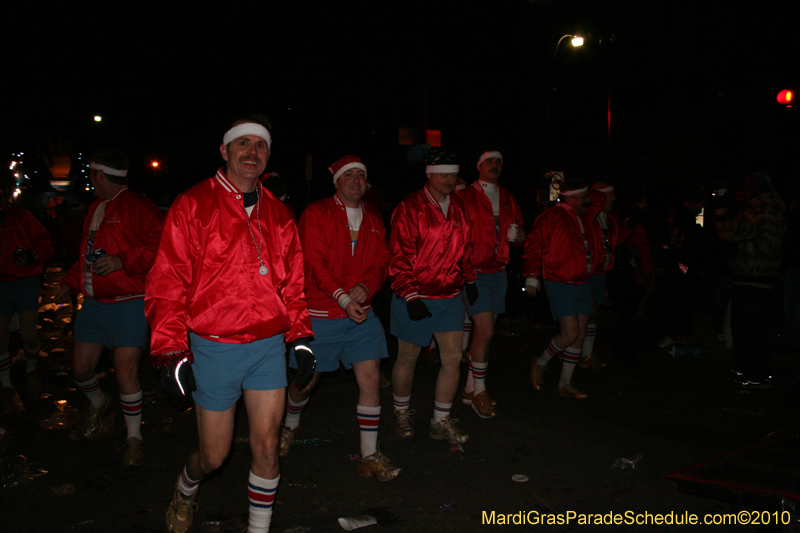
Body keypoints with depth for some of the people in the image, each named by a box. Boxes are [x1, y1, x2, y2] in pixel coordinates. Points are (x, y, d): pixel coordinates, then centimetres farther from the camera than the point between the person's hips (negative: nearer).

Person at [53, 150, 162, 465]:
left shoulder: (136, 207, -10)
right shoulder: (95, 208, 18)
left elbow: (158, 247, -20)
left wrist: (121, 261, -25)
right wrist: (70, 283, 21)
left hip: (127, 303, -8)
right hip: (94, 303, 8)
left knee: (125, 372, -8)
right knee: (81, 368, 13)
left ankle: (134, 437, 9)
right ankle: (98, 404, 45)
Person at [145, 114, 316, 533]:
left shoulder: (277, 214, 9)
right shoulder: (193, 206, -5)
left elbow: (292, 283, 13)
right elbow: (167, 283, -8)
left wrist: (300, 338, 6)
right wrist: (170, 350, -14)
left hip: (268, 345, 3)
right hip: (214, 348, -3)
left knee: (266, 446, 2)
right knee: (214, 456, 10)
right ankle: (185, 490, 44)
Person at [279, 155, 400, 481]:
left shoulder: (373, 219, 11)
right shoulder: (316, 214, -5)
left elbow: (381, 262, 8)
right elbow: (314, 261, -14)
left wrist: (365, 287, -14)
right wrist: (343, 298, -22)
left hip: (361, 314, 4)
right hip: (320, 315, -3)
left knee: (370, 381, -5)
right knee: (307, 380, 10)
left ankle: (369, 458, 6)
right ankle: (290, 426, 43)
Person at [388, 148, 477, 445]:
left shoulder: (459, 208, 9)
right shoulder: (410, 207, -12)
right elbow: (399, 255, -14)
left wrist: (469, 281, 21)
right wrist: (410, 295, -18)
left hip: (451, 297, 6)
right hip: (416, 298, -5)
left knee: (453, 359, 3)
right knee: (408, 359, 9)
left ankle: (441, 422, 16)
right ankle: (401, 414, 31)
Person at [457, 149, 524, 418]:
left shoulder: (508, 199, 14)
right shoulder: (465, 197, -4)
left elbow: (521, 235, 19)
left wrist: (518, 234, -4)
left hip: (499, 272, 6)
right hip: (474, 272, -6)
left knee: (483, 332, 9)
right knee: (485, 331, -11)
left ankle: (470, 389, 20)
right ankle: (479, 391, 4)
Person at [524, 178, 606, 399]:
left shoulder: (584, 215, 14)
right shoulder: (553, 216, -10)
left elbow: (600, 198, 31)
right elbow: (533, 244, -14)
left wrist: (585, 197, 14)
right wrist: (532, 275, -20)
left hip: (582, 284, 8)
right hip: (561, 285, -8)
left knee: (580, 335, 8)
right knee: (570, 334, -12)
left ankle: (565, 383, 19)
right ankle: (540, 364, 14)